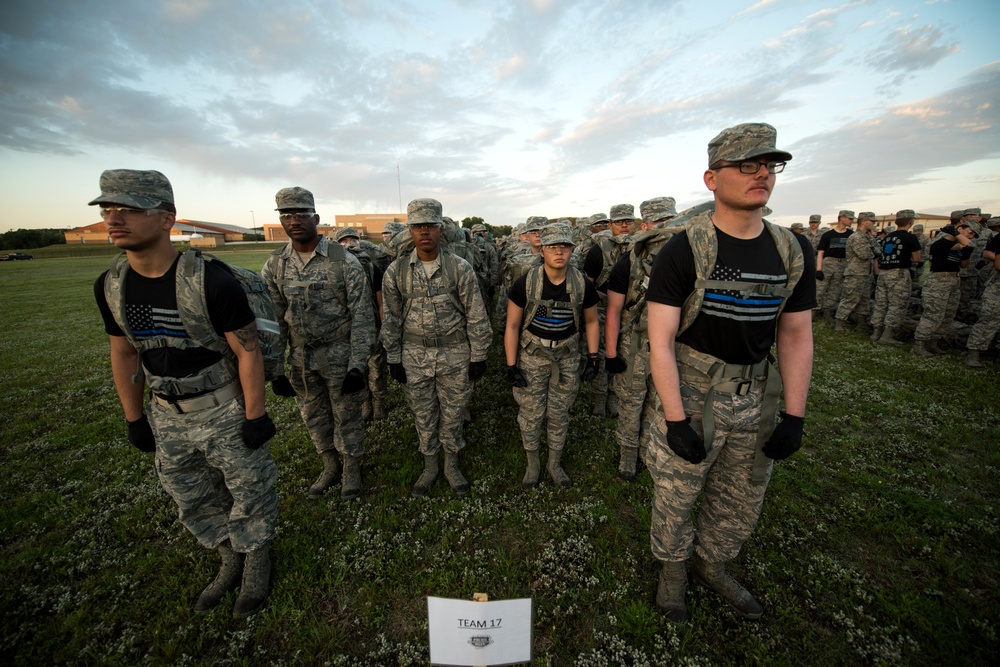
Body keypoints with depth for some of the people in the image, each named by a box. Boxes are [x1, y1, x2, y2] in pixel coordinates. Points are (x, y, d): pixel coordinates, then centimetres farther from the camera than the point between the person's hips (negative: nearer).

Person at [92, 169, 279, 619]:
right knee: (193, 501, 21)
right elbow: (124, 353, 9)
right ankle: (231, 562, 45)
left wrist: (255, 415, -15)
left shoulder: (211, 281, -22)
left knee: (249, 494, 10)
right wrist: (134, 418, 11)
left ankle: (257, 559, 38)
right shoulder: (110, 287, -2)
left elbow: (247, 351, -18)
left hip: (225, 410, -6)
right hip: (167, 415, 7)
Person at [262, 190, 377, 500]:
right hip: (300, 358, 5)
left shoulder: (344, 261, -13)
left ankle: (351, 468, 33)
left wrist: (358, 364, -16)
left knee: (345, 414, 10)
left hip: (338, 354, -4)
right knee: (313, 414, 18)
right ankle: (330, 466, 40)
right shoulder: (274, 265, 0)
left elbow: (362, 315, -13)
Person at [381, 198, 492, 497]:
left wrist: (478, 357, -4)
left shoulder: (460, 268, -7)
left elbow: (476, 316, -4)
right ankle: (430, 466, 38)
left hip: (455, 355, -1)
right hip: (414, 357, 2)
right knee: (423, 416, 15)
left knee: (453, 414, 13)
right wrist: (393, 359, 3)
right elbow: (392, 318, 4)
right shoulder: (396, 271, -2)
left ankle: (451, 465, 37)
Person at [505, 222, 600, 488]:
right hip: (532, 356, -1)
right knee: (531, 414, 7)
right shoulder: (525, 283, -13)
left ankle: (555, 463, 36)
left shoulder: (583, 285, -7)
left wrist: (592, 357, 4)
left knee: (558, 414, 12)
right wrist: (511, 365, -9)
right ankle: (533, 463, 33)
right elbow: (512, 326, -6)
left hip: (567, 357, 2)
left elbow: (591, 321, 8)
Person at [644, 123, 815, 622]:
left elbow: (796, 337, 6)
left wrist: (794, 417, 1)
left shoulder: (793, 252, 2)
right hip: (689, 393, -5)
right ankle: (673, 569, 41)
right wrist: (676, 421, -19)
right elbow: (660, 342, -17)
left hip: (755, 397, 6)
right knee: (675, 494, 11)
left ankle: (711, 565, 49)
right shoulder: (683, 251, -15)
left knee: (742, 501, 21)